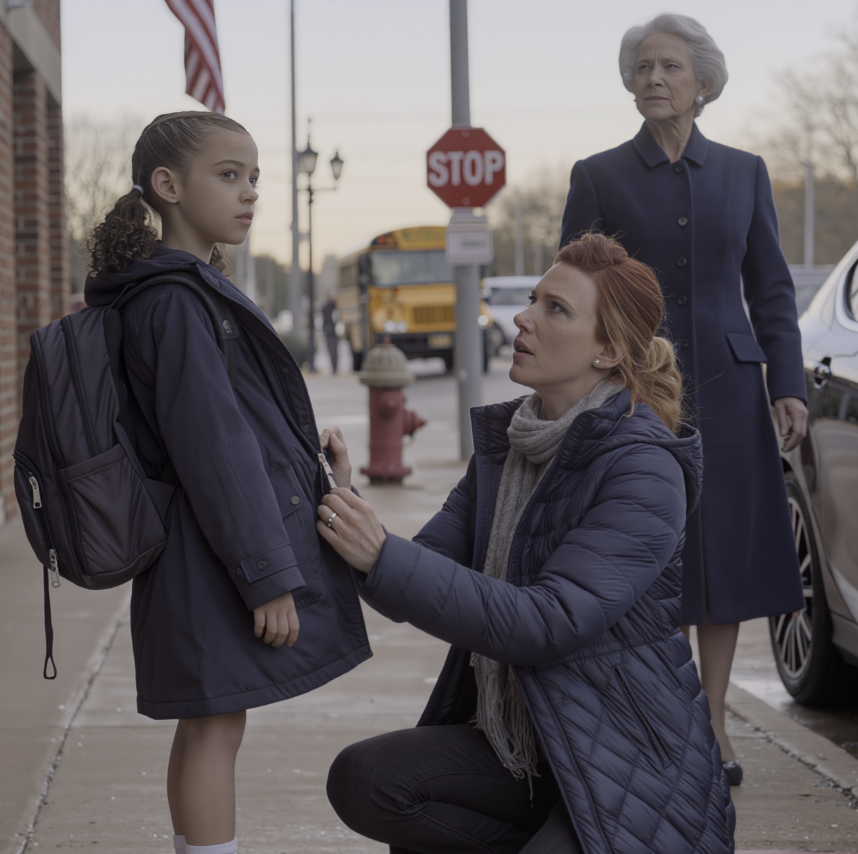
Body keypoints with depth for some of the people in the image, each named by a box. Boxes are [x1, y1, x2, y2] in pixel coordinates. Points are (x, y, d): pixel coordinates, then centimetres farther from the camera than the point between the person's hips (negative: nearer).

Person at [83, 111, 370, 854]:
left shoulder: (193, 291, 15)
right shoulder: (179, 303, -18)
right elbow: (216, 449, -22)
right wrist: (269, 577, -21)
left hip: (213, 556, 10)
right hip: (219, 557, -10)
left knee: (207, 727, 14)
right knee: (216, 728, -5)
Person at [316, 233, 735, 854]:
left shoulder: (644, 471, -17)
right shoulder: (504, 442, 7)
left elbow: (546, 624, -26)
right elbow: (420, 584, 4)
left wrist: (382, 557, -31)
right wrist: (347, 503, -13)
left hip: (632, 763, -7)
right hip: (517, 745, 7)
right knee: (361, 780, -19)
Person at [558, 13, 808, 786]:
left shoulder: (743, 173, 8)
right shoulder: (599, 177, 3)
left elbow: (772, 290, 9)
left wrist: (788, 388, -1)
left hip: (726, 390, 2)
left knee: (728, 554, 3)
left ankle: (712, 728, 12)